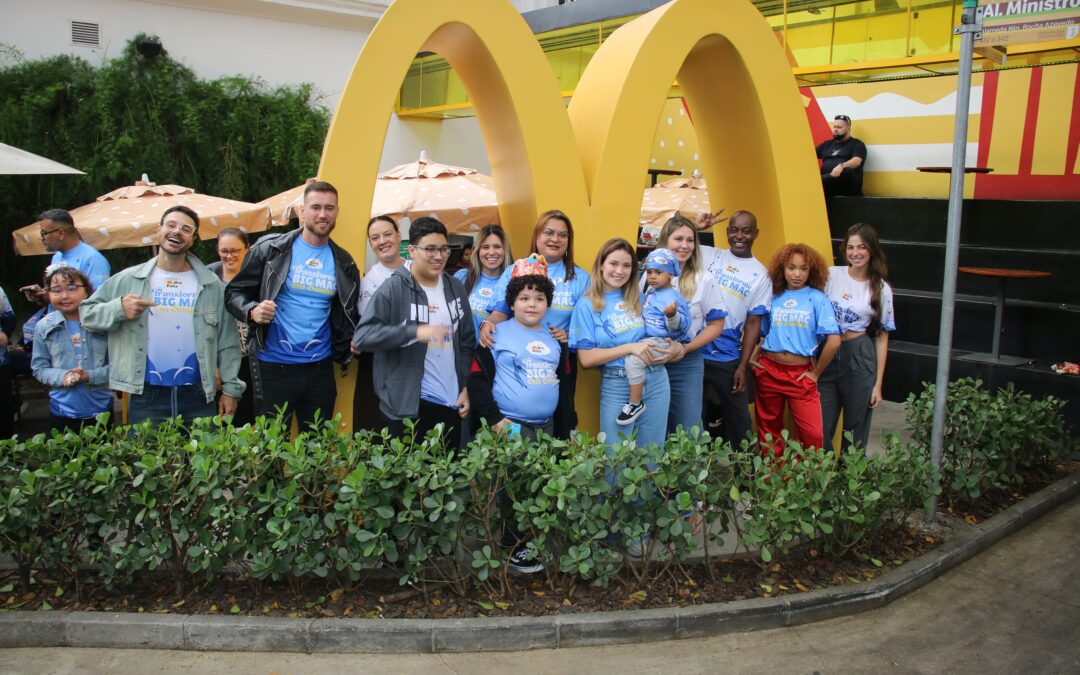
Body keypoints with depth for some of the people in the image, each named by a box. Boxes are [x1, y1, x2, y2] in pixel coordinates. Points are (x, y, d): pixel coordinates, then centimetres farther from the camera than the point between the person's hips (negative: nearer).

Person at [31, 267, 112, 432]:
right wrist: (62, 377, -16)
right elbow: (39, 368, 3)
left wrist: (90, 376, -19)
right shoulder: (44, 327, -2)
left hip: (101, 410, -1)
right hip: (61, 411, 1)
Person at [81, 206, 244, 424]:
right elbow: (86, 313, 6)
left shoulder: (211, 284, 5)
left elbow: (227, 342, 5)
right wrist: (119, 308, -13)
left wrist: (231, 388, 1)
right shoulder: (127, 280, 5)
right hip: (145, 397, 0)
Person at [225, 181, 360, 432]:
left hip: (320, 369, 4)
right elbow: (234, 292, 0)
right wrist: (252, 311, -19)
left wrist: (351, 345, 2)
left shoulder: (344, 263, 7)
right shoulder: (270, 249, -4)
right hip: (273, 366, -3)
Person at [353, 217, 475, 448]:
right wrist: (415, 331, -27)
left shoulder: (455, 288, 9)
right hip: (407, 404, -5)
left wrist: (465, 387, 7)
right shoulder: (394, 288, -9)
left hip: (451, 402, 5)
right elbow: (362, 335, -18)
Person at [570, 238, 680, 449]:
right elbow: (586, 359, -9)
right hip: (617, 387, -3)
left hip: (656, 382, 4)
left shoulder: (640, 298, 8)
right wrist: (629, 347, -17)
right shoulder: (588, 305, -3)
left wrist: (675, 346, -6)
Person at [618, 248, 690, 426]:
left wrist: (672, 315, -40)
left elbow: (679, 327, -23)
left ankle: (635, 403, -19)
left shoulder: (673, 297, -14)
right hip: (646, 340, 11)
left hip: (662, 343, -11)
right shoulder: (649, 293, 13)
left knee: (633, 358, -30)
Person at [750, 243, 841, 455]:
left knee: (812, 435, -10)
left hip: (801, 374, -3)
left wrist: (816, 372, -4)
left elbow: (834, 341, -9)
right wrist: (753, 357, 1)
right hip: (768, 371, 3)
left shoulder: (817, 298, -4)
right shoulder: (773, 297, 6)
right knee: (769, 430, 13)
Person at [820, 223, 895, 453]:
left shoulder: (882, 289, 3)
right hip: (827, 355, 0)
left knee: (855, 431, 8)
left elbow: (882, 337, 4)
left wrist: (878, 384, 1)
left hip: (859, 359, 0)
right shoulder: (831, 275, 2)